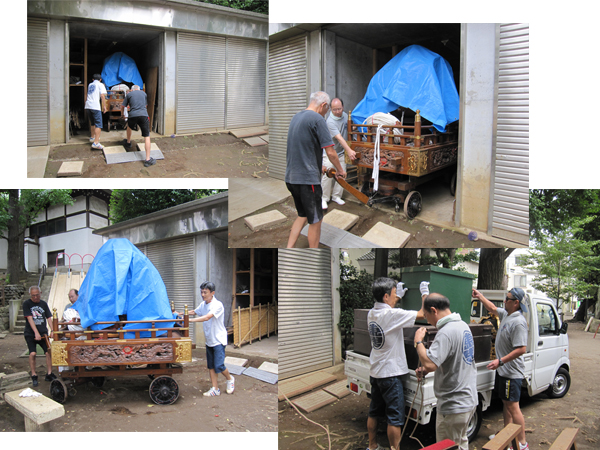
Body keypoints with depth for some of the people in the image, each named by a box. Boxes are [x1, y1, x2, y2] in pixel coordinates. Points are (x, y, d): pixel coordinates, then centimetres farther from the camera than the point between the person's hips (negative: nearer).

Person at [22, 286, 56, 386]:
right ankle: (34, 376, 0)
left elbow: (49, 318, 7)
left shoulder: (43, 304, 8)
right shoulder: (27, 304, -3)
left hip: (43, 333, 3)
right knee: (33, 353, -16)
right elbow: (30, 319, -12)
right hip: (30, 334, -3)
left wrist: (52, 331, -7)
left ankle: (49, 374, 4)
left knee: (49, 352, -9)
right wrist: (36, 333, -21)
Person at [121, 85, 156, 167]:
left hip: (133, 115, 0)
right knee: (147, 137, 1)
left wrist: (123, 114, 41)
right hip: (144, 115, 0)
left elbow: (122, 107, 21)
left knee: (129, 127, 35)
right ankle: (148, 159, -6)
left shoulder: (129, 94, 17)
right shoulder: (143, 93, 22)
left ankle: (128, 143, 56)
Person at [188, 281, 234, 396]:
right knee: (211, 366, 8)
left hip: (219, 340, -7)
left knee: (219, 365, -9)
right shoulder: (203, 305, 5)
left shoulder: (217, 305, -19)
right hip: (209, 340, 8)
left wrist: (190, 320, -35)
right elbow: (194, 312, 24)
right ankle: (215, 389, 15)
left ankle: (230, 379, 19)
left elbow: (206, 317, -32)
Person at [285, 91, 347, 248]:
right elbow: (330, 152, -14)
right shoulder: (317, 119, -12)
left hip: (291, 177, 8)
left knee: (302, 215, 21)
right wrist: (340, 170, 3)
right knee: (315, 220, 5)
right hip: (308, 178, -8)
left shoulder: (296, 117, 14)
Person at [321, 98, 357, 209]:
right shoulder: (330, 121, -25)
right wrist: (349, 150, -39)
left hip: (341, 152, 7)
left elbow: (349, 128, 21)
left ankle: (336, 196, 19)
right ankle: (324, 198, 3)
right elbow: (339, 138, -32)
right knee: (327, 176, -8)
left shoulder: (345, 115, 1)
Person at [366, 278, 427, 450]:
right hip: (390, 374, -9)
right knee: (395, 417, 1)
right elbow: (422, 314, -19)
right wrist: (425, 294, -4)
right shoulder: (392, 314, -22)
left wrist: (398, 297, 28)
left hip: (375, 372, 9)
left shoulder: (372, 314, 3)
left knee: (374, 412, 19)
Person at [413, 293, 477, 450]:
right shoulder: (463, 326, 7)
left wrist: (418, 341, -18)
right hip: (469, 401, 9)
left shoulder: (446, 332, -25)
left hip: (453, 406, -9)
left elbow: (429, 363, -34)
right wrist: (427, 369, 6)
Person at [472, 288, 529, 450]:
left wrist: (500, 361, -28)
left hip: (512, 372, -10)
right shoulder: (506, 314, 5)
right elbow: (493, 308, 27)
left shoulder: (518, 322, -24)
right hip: (503, 369, 10)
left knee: (513, 406, -4)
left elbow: (521, 349, -28)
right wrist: (480, 296, 27)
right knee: (506, 403, 19)